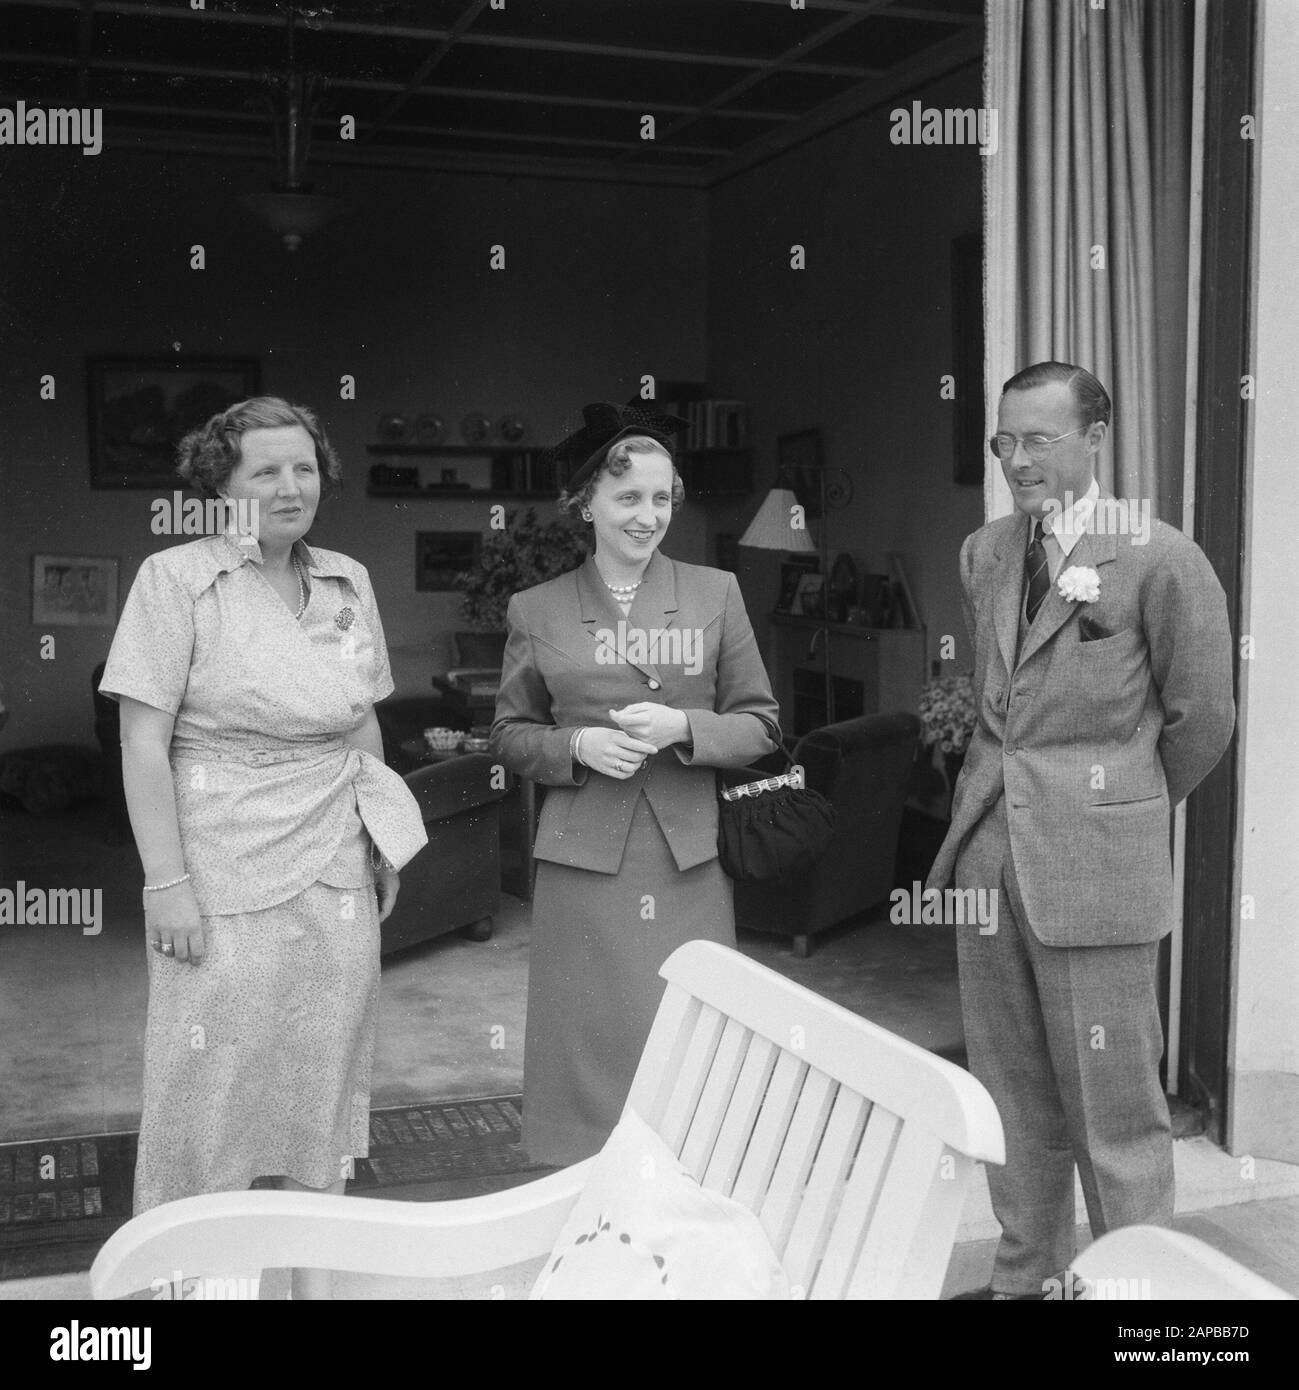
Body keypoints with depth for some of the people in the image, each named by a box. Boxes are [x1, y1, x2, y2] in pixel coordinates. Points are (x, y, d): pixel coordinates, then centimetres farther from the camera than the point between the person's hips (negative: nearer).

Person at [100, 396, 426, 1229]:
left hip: (338, 875, 5)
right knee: (212, 1081, 4)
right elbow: (143, 743, -10)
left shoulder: (350, 582, 7)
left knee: (323, 1079, 13)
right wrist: (168, 883, -15)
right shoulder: (177, 579, -8)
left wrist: (385, 847, 12)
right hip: (227, 874, -5)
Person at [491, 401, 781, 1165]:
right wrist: (577, 745, -9)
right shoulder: (537, 612, 5)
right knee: (593, 1046, 3)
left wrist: (682, 727, -12)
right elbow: (510, 734, 11)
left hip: (691, 865, 1)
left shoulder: (716, 593, 5)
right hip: (584, 865, 0)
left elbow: (761, 724, 7)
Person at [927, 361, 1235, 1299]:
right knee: (1012, 1096, 15)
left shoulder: (1162, 561, -8)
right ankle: (1028, 1275, 29)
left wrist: (1123, 805, 9)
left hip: (1093, 867, -6)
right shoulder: (984, 554, 11)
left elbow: (1201, 720, -1)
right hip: (988, 852, 6)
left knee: (1115, 1107, 1)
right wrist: (1020, 784, 13)